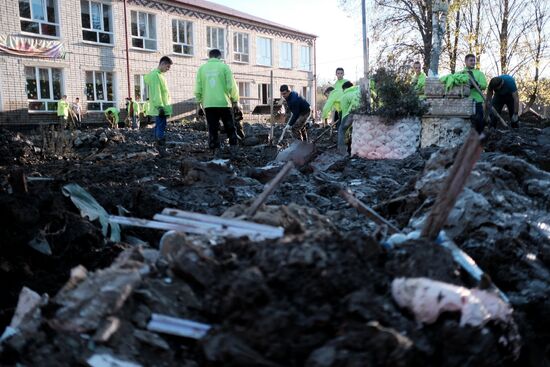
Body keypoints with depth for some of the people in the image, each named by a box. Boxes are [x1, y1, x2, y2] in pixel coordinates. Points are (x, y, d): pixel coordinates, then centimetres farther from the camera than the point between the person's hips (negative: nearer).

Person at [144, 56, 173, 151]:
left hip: (161, 107, 10)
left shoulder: (160, 75, 18)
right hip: (160, 108, -10)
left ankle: (159, 147, 16)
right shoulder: (155, 75, -13)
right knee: (161, 126, -13)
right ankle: (161, 147, -16)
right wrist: (160, 107, -24)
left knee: (159, 126, 11)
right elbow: (156, 92, -20)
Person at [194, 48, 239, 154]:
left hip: (208, 104, 2)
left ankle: (215, 150, 6)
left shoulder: (202, 68, 7)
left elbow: (198, 88, 4)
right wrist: (235, 100, 8)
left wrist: (200, 100, 17)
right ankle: (233, 148, 9)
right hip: (224, 103, -2)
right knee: (230, 128, 10)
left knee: (212, 129, 7)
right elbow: (231, 86, -5)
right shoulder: (224, 66, 0)